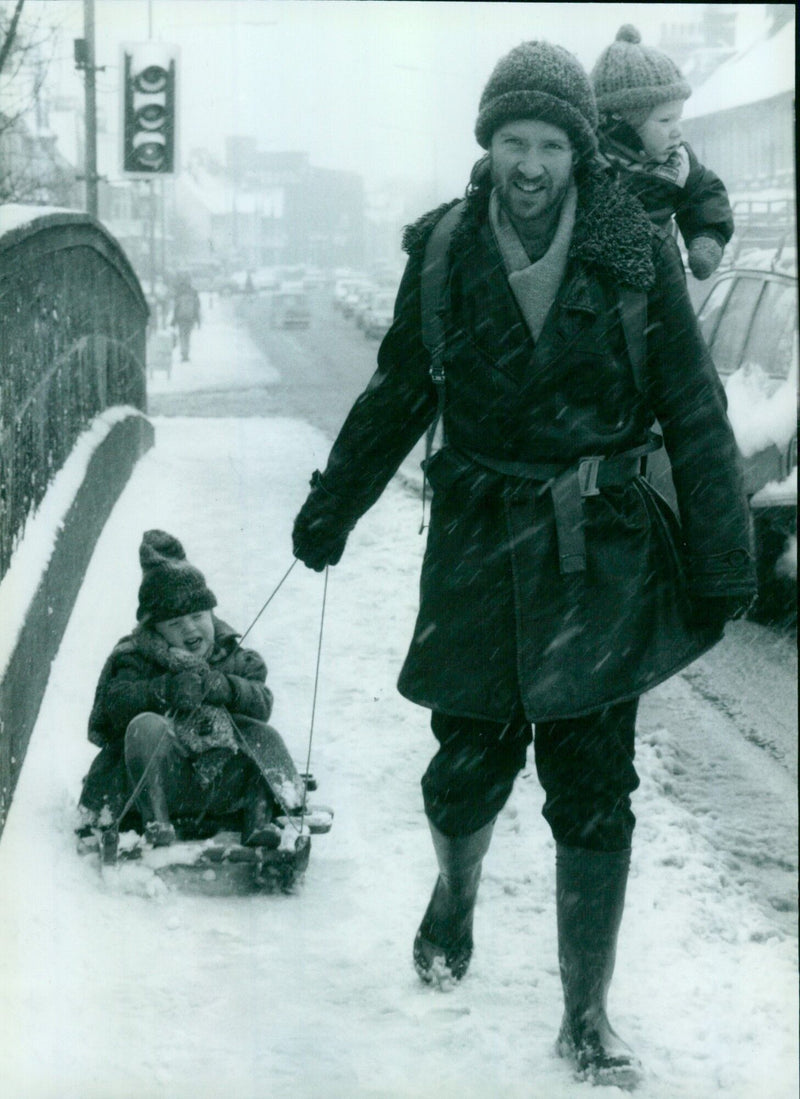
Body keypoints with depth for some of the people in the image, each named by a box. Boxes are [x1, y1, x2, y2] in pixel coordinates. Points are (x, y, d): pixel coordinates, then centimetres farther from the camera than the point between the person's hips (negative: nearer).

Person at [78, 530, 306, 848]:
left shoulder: (231, 656, 15)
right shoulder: (136, 658, 7)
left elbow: (262, 704, 0)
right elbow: (116, 705, -10)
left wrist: (221, 687, -18)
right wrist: (166, 689, -22)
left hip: (223, 784, 3)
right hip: (161, 781, -3)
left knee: (263, 737, -16)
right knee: (146, 726, -28)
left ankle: (259, 818, -25)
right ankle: (154, 819, -33)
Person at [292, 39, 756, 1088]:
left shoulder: (635, 254, -6)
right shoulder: (445, 253, -1)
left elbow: (695, 414, -1)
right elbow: (396, 398, 13)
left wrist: (720, 564, -1)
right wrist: (331, 511, 19)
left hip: (603, 560, -1)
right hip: (479, 549, 1)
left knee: (595, 794, -1)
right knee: (468, 766, 7)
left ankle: (588, 1019, 10)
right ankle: (457, 893, 43)